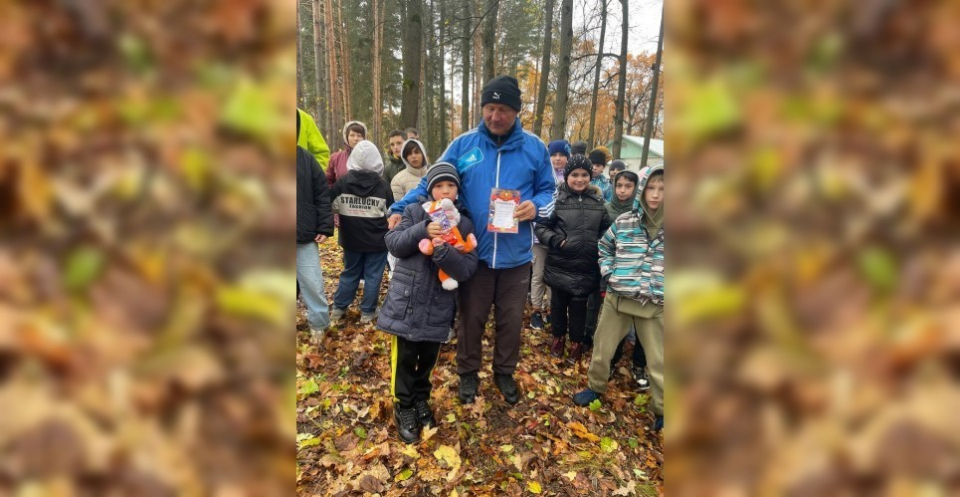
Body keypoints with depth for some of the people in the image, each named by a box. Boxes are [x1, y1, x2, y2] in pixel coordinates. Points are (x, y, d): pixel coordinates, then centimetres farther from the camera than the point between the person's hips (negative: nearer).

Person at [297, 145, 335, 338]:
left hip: (305, 236, 0)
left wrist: (325, 227, -4)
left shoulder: (307, 158, 1)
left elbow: (322, 195, 2)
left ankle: (319, 323, 23)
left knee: (313, 283, 5)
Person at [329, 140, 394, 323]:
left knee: (350, 273, 17)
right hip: (377, 240, -2)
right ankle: (367, 312, 11)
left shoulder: (342, 182, -6)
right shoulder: (382, 185, -8)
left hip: (351, 239, 3)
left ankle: (338, 308, 23)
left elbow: (331, 206, 2)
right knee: (373, 276, 6)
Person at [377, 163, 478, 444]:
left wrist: (444, 250, -28)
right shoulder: (415, 211, -1)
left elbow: (467, 269, -9)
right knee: (404, 359, 9)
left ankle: (421, 400, 42)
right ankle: (403, 407, 30)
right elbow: (393, 244, -9)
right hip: (406, 301, -1)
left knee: (428, 359, 18)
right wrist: (423, 230, -24)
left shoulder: (464, 224, -1)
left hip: (438, 308, 2)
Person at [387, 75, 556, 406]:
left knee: (511, 319, 15)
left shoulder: (534, 147, 1)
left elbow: (548, 190, 8)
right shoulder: (463, 144, -1)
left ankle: (505, 372, 38)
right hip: (475, 252, -1)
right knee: (471, 318, 13)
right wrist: (401, 207, -12)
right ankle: (468, 373, 36)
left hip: (516, 254, 1)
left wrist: (536, 206, -15)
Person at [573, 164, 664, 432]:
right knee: (601, 349, 14)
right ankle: (596, 387, 39)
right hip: (617, 298, 2)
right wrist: (608, 274, 3)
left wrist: (665, 288, -4)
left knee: (658, 359, 9)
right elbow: (604, 248, 14)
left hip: (656, 304, -1)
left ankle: (662, 409, 29)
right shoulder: (623, 222, -2)